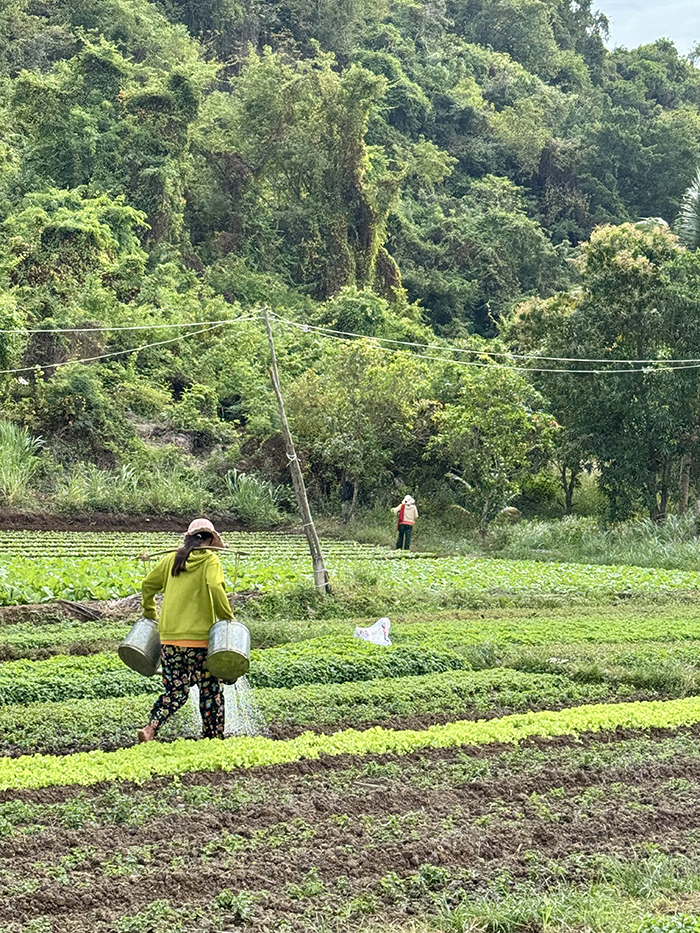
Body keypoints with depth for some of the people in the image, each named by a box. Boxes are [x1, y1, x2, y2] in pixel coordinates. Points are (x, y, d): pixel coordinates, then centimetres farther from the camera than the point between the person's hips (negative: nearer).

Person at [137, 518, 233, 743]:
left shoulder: (173, 559, 12)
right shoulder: (210, 560, -3)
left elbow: (148, 584, 16)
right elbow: (215, 587, -19)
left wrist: (149, 613, 28)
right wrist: (227, 617, -11)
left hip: (169, 637, 5)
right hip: (198, 638, -5)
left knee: (175, 691, 11)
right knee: (210, 690, 9)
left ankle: (151, 728, -7)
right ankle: (214, 737, 13)